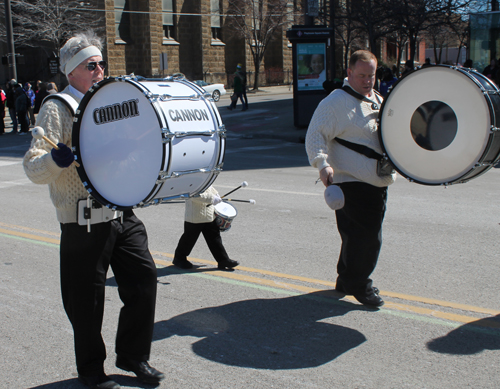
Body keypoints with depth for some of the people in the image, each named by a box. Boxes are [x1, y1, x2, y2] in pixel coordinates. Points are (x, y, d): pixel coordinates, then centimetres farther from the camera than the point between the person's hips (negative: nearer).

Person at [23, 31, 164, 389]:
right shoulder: (57, 109, -8)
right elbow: (33, 168, -17)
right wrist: (58, 158, -37)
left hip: (123, 214, 6)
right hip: (84, 222, -6)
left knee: (144, 279, 7)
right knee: (88, 300, 3)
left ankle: (133, 356, 27)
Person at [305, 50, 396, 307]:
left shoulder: (378, 101, 17)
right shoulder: (335, 102, -10)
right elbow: (315, 136, -16)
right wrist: (323, 164, -30)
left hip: (378, 182, 8)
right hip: (351, 182, -8)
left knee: (359, 236, 15)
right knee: (367, 237, -8)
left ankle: (347, 281, 30)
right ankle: (359, 285, 10)